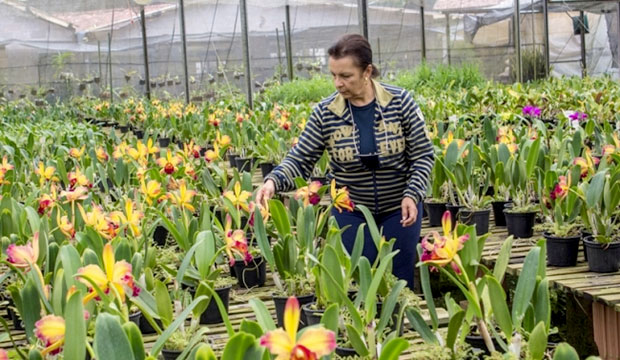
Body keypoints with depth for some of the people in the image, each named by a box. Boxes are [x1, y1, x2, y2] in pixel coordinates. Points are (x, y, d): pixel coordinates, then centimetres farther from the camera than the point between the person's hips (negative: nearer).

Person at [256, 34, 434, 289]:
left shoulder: (400, 102, -12)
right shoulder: (325, 113, -10)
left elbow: (423, 155, -6)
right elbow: (300, 159, -7)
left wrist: (413, 194, -18)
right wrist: (274, 181, -25)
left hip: (399, 209, 0)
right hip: (351, 212, 1)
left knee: (401, 282, 9)